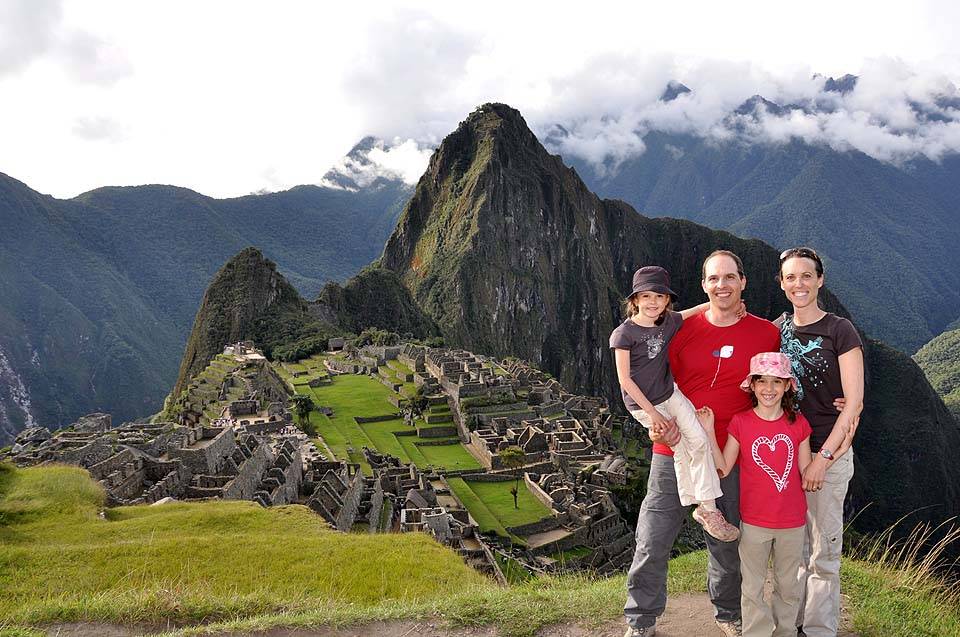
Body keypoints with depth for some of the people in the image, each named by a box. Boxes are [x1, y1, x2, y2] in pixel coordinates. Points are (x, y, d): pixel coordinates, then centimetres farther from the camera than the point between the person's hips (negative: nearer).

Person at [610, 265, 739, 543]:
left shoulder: (669, 322, -1)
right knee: (681, 451, -6)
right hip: (642, 404, -5)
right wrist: (652, 413, -15)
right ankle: (700, 507, 8)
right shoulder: (624, 334, -16)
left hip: (670, 394, 5)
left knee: (699, 440, -7)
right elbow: (625, 379, -15)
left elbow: (701, 308, 14)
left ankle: (709, 508, 1)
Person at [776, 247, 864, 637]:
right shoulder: (777, 329, 6)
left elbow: (854, 402, -12)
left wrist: (822, 458, -16)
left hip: (829, 452, -5)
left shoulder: (840, 331, -9)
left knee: (824, 549, 5)